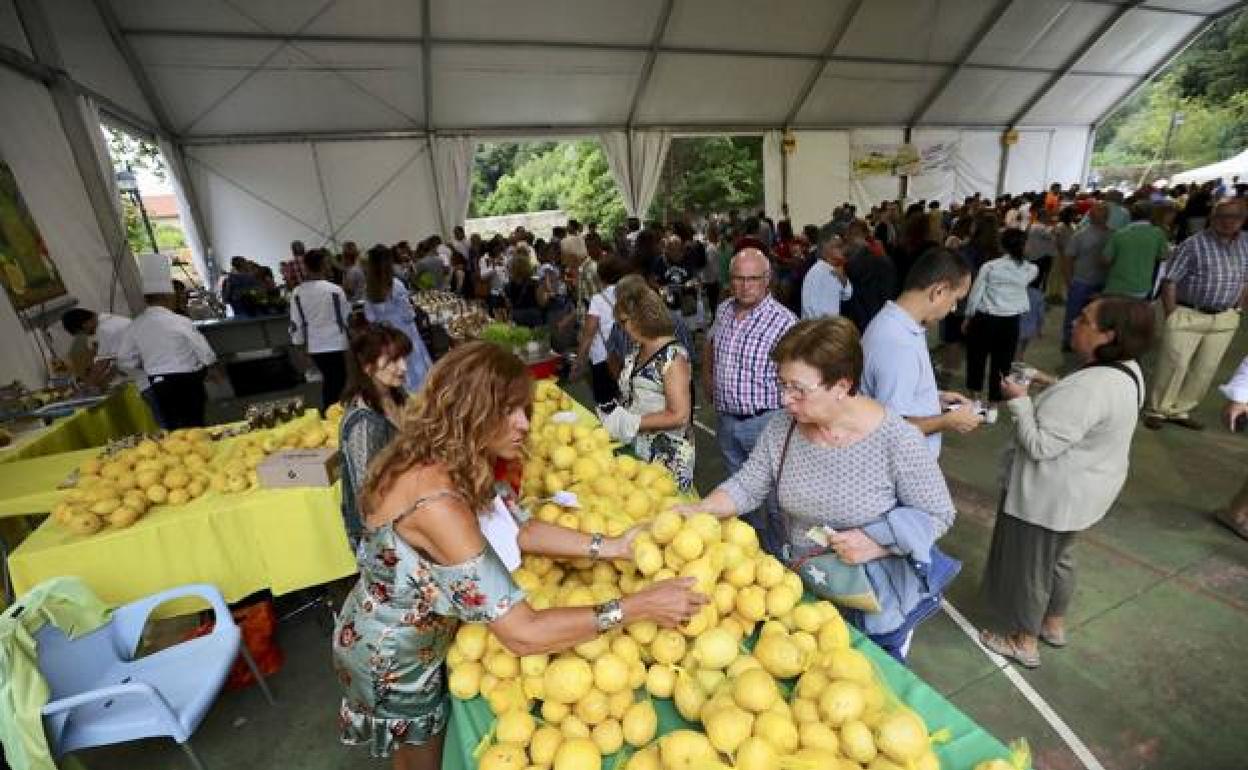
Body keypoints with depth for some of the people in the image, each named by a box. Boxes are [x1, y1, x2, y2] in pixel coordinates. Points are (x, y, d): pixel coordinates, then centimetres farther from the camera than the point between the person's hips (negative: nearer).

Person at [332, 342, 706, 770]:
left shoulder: (458, 463, -13)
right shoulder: (437, 500, -42)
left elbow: (522, 528, -13)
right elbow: (522, 634, -40)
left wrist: (615, 547, -20)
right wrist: (637, 607, -35)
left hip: (414, 637, 7)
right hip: (393, 661, -7)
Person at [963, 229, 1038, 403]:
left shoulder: (989, 266, -10)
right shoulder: (1029, 270, -3)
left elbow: (975, 295, -7)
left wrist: (968, 318, 6)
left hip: (985, 319, -1)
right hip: (1010, 322, 2)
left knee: (977, 354, 17)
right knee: (1002, 360, 11)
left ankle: (975, 390, 31)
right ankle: (995, 397, 20)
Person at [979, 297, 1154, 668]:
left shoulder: (1090, 387, -33)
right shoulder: (1126, 370, -1)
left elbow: (1040, 445, -29)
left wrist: (1019, 400, -20)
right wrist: (1050, 389, 4)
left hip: (1054, 494, -9)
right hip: (1082, 488, 9)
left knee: (1029, 566, 11)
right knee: (1057, 556, 28)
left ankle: (1024, 642, 31)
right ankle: (1054, 624, 49)